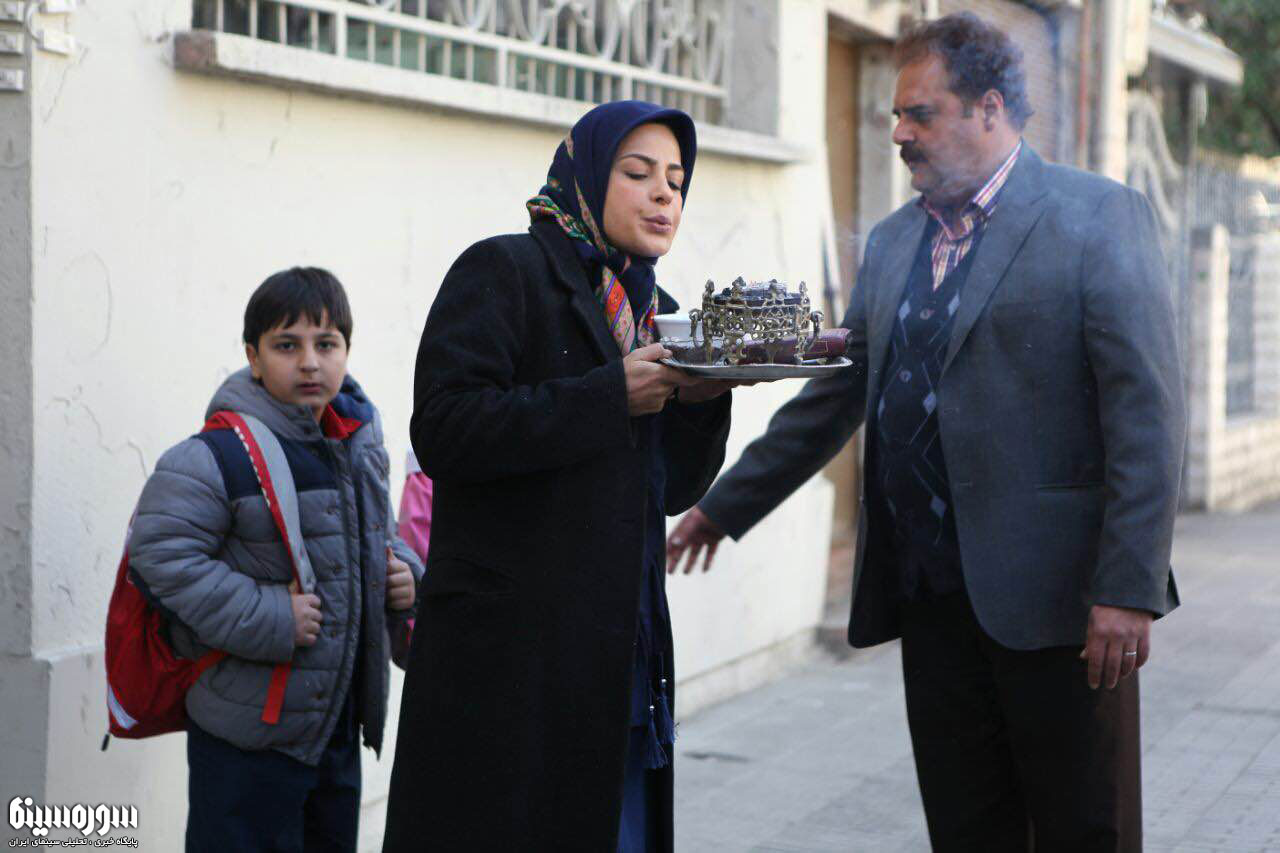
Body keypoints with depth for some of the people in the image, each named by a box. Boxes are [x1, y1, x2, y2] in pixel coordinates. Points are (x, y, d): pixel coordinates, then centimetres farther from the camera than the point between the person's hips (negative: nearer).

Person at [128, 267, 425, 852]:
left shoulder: (360, 447, 8)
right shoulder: (219, 456, -17)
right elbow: (160, 551, -20)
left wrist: (403, 573, 2)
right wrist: (264, 618, -23)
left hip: (339, 720, 7)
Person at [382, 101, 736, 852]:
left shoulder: (657, 311, 17)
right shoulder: (503, 272, -5)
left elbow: (675, 489, 14)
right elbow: (443, 430, -18)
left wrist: (701, 398, -5)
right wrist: (613, 396, -18)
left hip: (622, 646, 7)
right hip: (512, 643, -7)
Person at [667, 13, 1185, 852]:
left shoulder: (1101, 217, -5)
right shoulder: (893, 242, 15)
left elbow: (1148, 414, -12)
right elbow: (834, 398, 21)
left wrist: (1129, 589, -18)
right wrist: (725, 507, 22)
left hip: (1052, 594, -6)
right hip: (933, 595, 6)